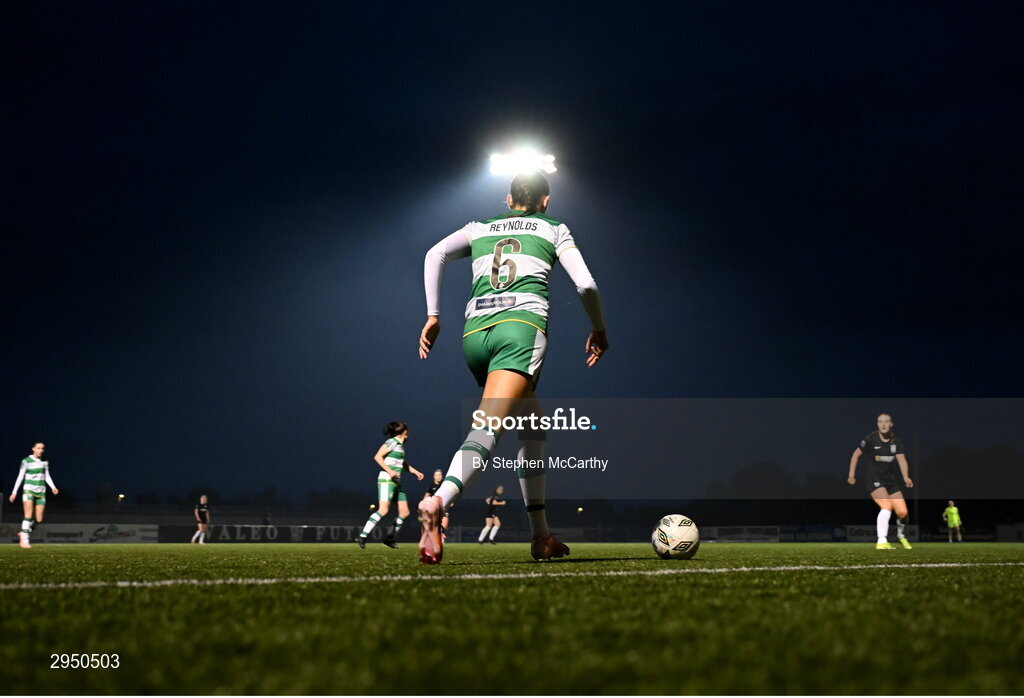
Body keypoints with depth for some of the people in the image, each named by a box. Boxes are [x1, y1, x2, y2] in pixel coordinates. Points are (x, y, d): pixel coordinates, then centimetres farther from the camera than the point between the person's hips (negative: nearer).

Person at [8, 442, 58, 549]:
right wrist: (14, 492, -5)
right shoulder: (26, 461, -4)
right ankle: (25, 540, -15)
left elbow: (47, 476, 12)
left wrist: (53, 487, -6)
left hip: (41, 492, 5)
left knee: (38, 520, 0)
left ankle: (23, 533, 23)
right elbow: (20, 477, -3)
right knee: (28, 515, -18)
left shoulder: (44, 462, 11)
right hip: (28, 490, -5)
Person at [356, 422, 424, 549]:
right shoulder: (392, 442, -8)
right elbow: (377, 456, -17)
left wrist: (416, 471, 29)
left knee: (405, 513, 6)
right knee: (383, 510, -21)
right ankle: (362, 536, -22)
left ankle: (390, 539, 13)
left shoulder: (401, 445, 18)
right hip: (386, 480, -9)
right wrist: (389, 471, -24)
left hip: (396, 483, 9)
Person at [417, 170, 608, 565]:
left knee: (533, 425, 22)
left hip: (475, 334, 4)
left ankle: (541, 536, 18)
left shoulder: (479, 229, 25)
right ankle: (438, 503, -51)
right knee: (487, 429, -23)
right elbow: (586, 285, 8)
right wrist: (599, 329, 24)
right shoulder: (554, 229, 19)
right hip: (523, 328, -4)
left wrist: (433, 316, 8)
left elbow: (435, 254, 7)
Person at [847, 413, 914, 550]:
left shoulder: (896, 441, 1)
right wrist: (852, 475, 1)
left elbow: (901, 460, -9)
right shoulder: (871, 439, -9)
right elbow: (856, 455, 2)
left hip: (891, 480, 4)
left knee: (903, 512, -4)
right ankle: (882, 542, -30)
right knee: (887, 506, -28)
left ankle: (901, 535, 28)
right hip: (874, 480, -4)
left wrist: (906, 477, -26)